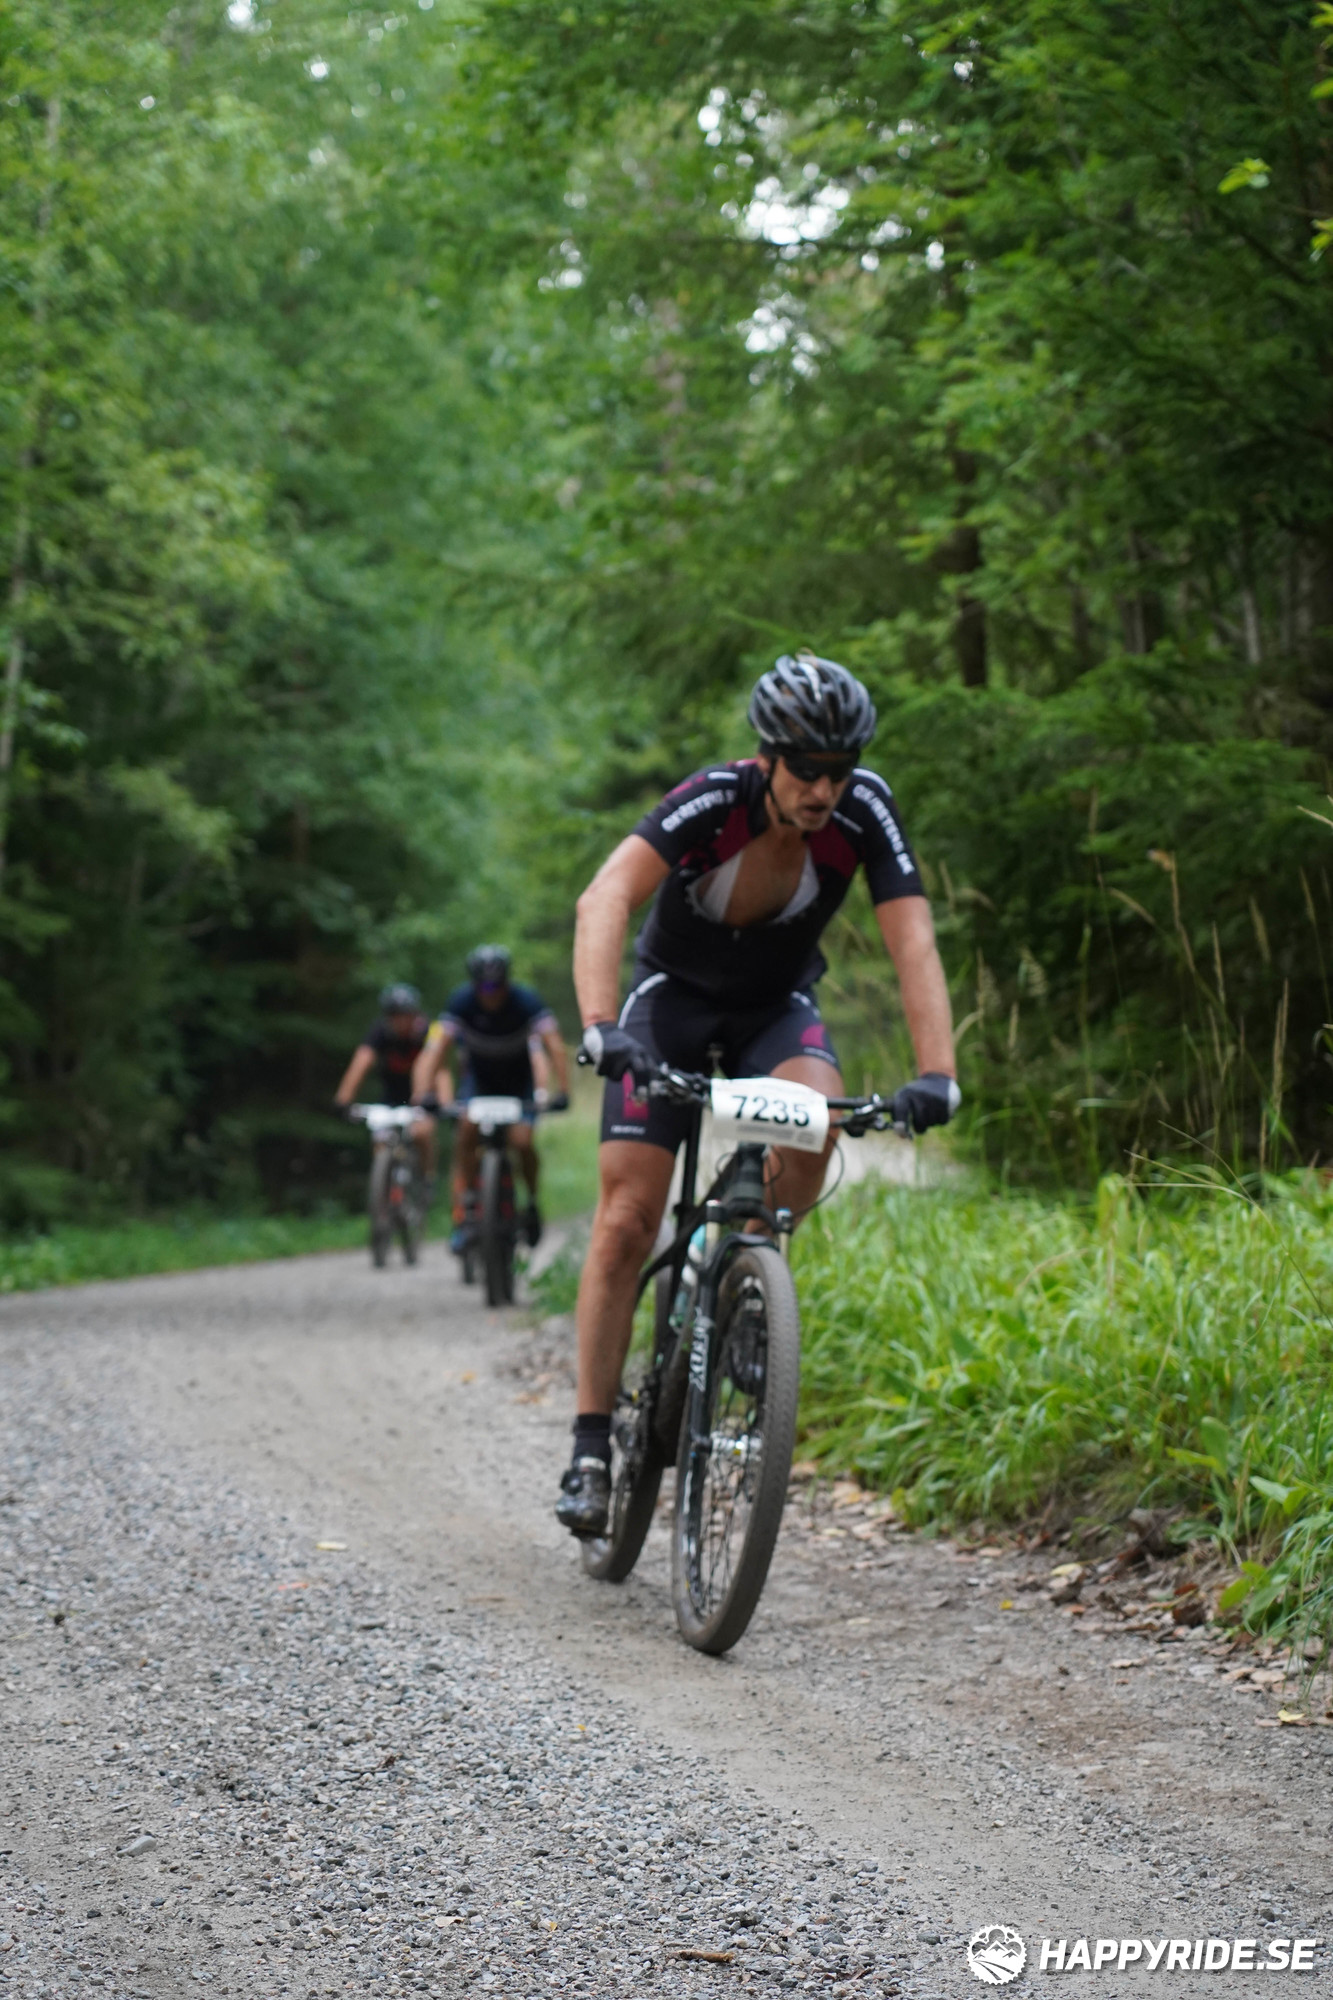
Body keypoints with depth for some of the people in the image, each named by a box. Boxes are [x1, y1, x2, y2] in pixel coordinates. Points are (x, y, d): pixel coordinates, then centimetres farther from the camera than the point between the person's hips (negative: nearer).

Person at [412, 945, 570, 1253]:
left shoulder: (527, 1002, -25)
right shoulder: (461, 1002, -22)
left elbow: (553, 1045, -32)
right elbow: (437, 1048, -28)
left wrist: (562, 1091, -45)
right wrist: (422, 1094, -41)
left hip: (518, 1081, -1)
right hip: (478, 1079, 1)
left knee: (522, 1141, -22)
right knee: (467, 1132, -24)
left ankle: (532, 1202, 5)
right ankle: (463, 1214, -17)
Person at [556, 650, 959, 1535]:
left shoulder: (865, 809, -24)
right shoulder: (712, 800, -31)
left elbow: (914, 942, -29)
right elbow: (604, 901, -44)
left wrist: (938, 1075, -43)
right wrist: (602, 1027, -59)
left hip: (777, 1005, 2)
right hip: (676, 993, -2)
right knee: (628, 1220, -12)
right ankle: (592, 1448, -5)